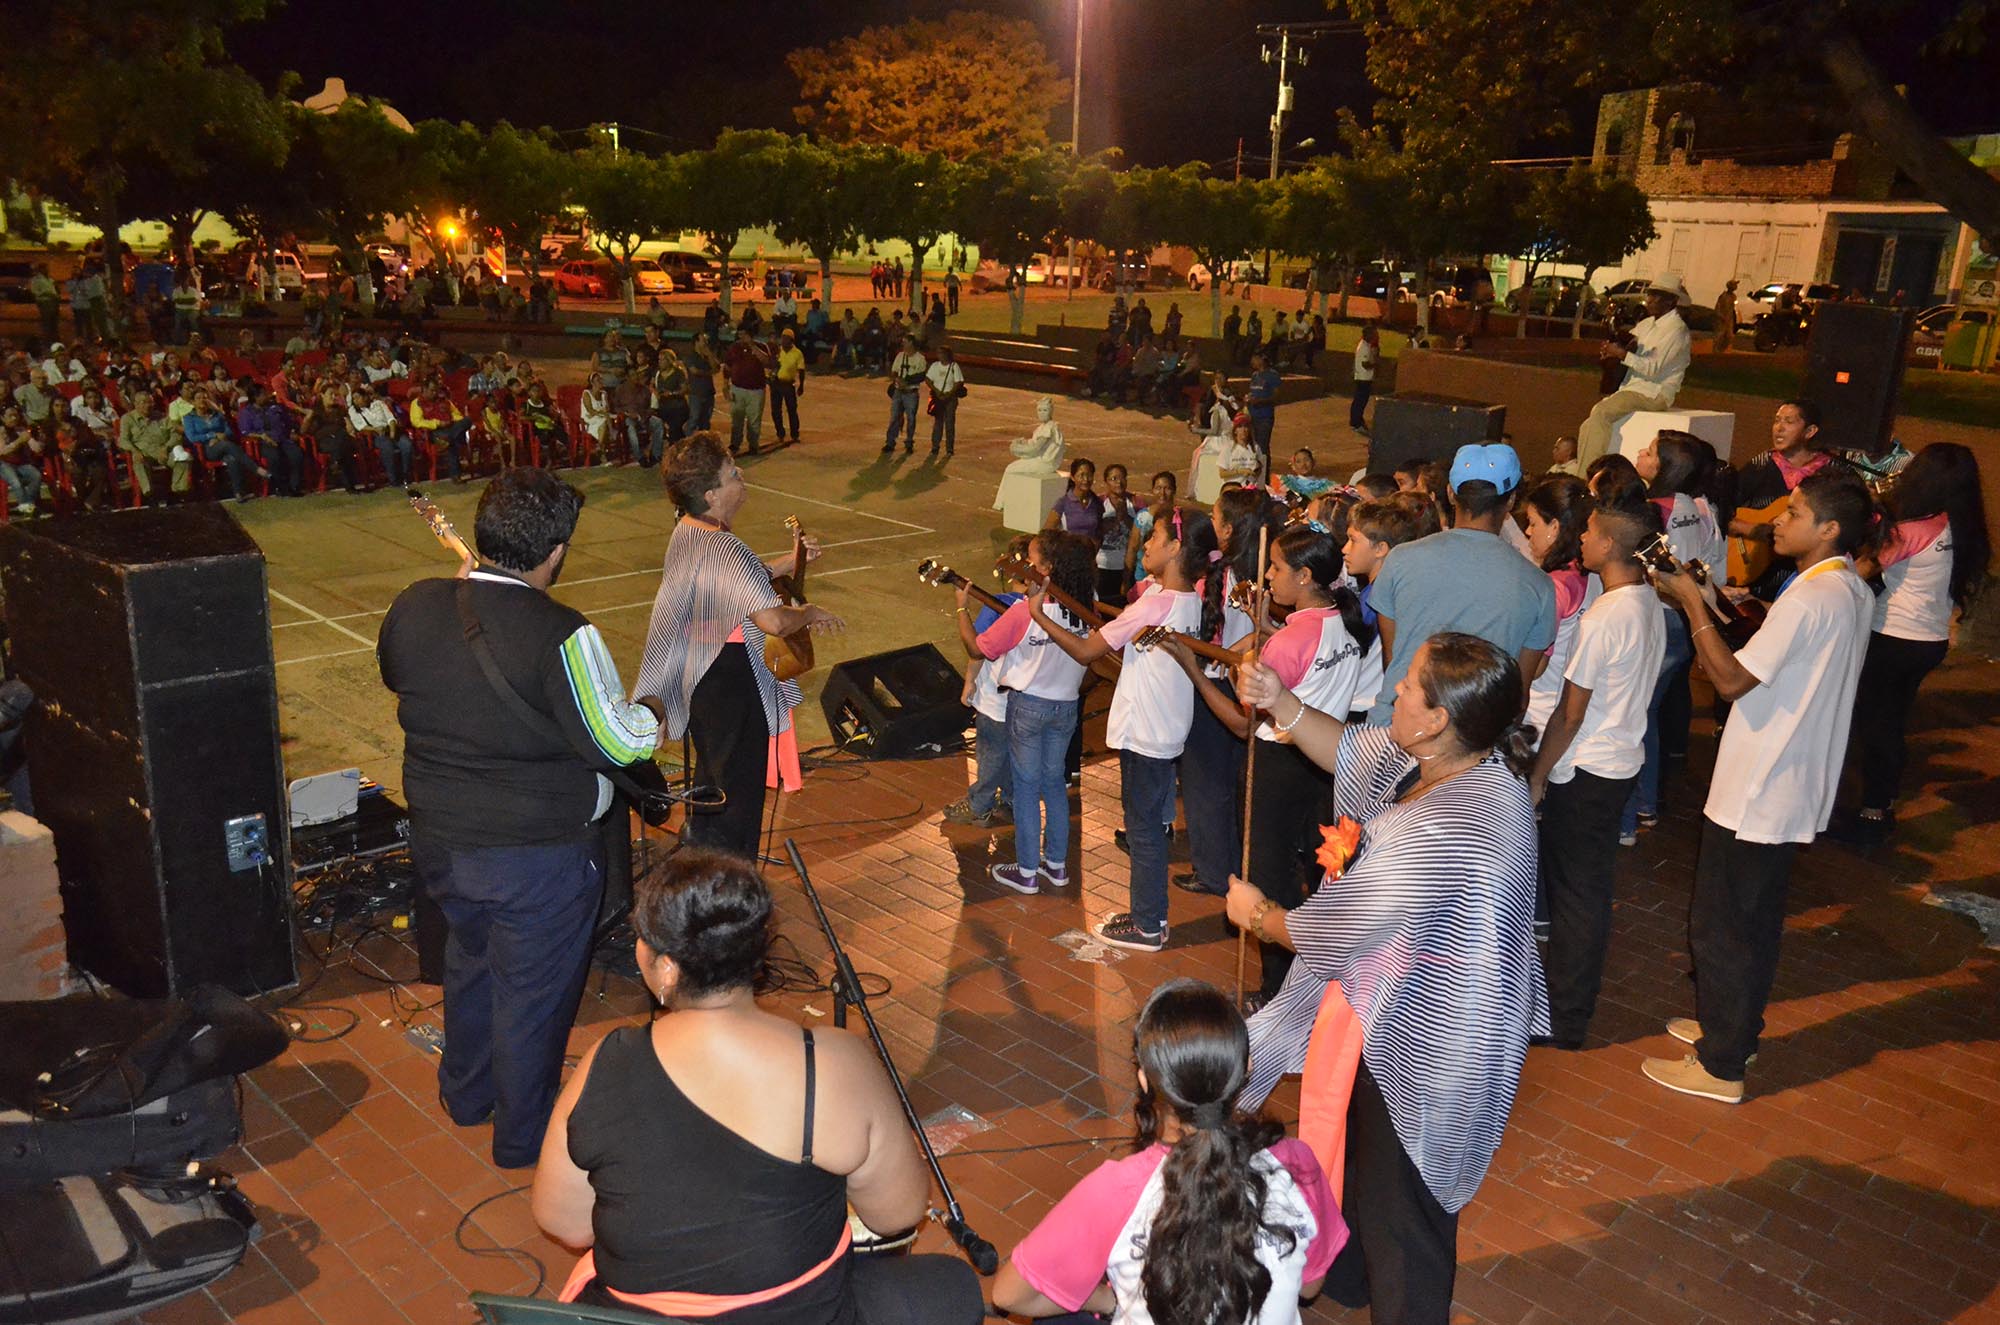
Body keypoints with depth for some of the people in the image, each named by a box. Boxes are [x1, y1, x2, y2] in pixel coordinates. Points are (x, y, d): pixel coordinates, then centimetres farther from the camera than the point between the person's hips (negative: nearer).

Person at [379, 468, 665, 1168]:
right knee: (532, 992, 14)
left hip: (438, 840, 6)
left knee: (471, 958, 30)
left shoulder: (413, 607, -8)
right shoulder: (561, 637, -26)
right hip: (537, 858, -6)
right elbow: (620, 743, -23)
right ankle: (524, 1136, 35)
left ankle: (466, 1093, 51)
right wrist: (653, 716, -2)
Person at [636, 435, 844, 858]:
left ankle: (699, 844, 45)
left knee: (711, 770, 28)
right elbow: (773, 621, -36)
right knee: (739, 791, 3)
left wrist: (785, 564, 12)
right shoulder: (725, 549, -27)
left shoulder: (686, 532, 3)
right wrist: (809, 613, -16)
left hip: (694, 677, 10)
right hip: (732, 683, -10)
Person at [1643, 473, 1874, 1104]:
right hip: (1795, 789, 10)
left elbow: (1732, 679, -24)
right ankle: (1735, 1028, 36)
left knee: (1719, 926, 2)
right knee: (1757, 919, 22)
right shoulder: (1853, 592, 7)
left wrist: (1693, 604, -18)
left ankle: (1720, 1066, 12)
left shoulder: (1809, 599, -24)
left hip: (1756, 793, -10)